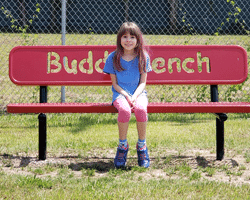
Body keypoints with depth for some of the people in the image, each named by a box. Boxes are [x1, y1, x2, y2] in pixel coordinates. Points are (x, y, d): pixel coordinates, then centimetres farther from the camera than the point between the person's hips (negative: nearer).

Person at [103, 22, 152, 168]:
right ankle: (123, 146, -16)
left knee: (140, 108, -36)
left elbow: (143, 82, 3)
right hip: (120, 94, -1)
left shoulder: (143, 57, 5)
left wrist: (134, 96, -15)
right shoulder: (113, 58, 2)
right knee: (125, 110, -36)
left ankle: (142, 146, -16)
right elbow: (115, 84, 3)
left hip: (138, 93, 1)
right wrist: (126, 95, -14)